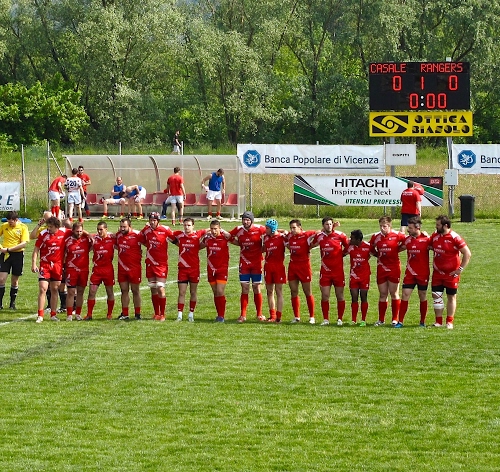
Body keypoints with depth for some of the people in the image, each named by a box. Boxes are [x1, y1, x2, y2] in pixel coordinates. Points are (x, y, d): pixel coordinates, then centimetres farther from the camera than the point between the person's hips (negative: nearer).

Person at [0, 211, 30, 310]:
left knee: (15, 280, 7)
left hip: (18, 254, -1)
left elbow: (24, 243, -13)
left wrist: (8, 249, -17)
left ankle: (12, 303, 18)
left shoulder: (23, 227, -6)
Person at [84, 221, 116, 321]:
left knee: (110, 292, 6)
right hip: (96, 269, 1)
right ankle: (89, 314, 3)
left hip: (108, 268, -1)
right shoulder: (94, 238, 0)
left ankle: (109, 314, 17)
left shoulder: (112, 238, -3)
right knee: (92, 291, -4)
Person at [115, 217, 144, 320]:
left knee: (135, 291, 4)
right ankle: (124, 314, 11)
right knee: (124, 291, 7)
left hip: (134, 268, -5)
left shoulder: (137, 235, -12)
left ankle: (137, 314, 11)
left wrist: (139, 254, -9)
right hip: (122, 267, 5)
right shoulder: (118, 235, 6)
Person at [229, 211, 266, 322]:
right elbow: (229, 237, 12)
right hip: (244, 262, 2)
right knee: (245, 289, 1)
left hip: (257, 263, -2)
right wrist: (242, 245, 0)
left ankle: (259, 314, 14)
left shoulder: (259, 229, -11)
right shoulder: (239, 230, -3)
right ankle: (243, 315, 4)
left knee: (257, 288, 4)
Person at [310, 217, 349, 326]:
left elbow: (348, 247, 8)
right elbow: (312, 245, 21)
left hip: (338, 270, -1)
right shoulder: (319, 236, 2)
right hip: (325, 271, 1)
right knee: (325, 296, -2)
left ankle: (340, 319, 13)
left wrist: (340, 254, 3)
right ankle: (325, 319, 7)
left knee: (340, 296, 4)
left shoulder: (340, 235, -5)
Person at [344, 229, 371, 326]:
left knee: (363, 298, 3)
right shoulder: (350, 246, -5)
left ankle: (363, 320, 11)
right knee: (354, 298, 0)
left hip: (365, 276, -2)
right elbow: (342, 254, 7)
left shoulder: (367, 247, -10)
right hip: (353, 275, 2)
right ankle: (353, 320, 5)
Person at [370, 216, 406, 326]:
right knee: (382, 294, 8)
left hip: (394, 268, -3)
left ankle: (395, 319, 8)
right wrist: (377, 255, 6)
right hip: (381, 268, 3)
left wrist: (397, 250, -5)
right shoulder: (376, 237, 3)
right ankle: (381, 319, 14)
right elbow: (371, 249, 17)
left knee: (394, 294, 2)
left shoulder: (397, 235, -8)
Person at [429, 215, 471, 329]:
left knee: (451, 296, 6)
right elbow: (429, 246, 24)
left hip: (451, 273, -5)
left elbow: (467, 254, -14)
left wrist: (460, 269, -14)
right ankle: (438, 321, 12)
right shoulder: (435, 236, 3)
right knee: (436, 295, 3)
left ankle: (449, 322, 14)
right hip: (437, 272, 5)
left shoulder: (455, 238, -16)